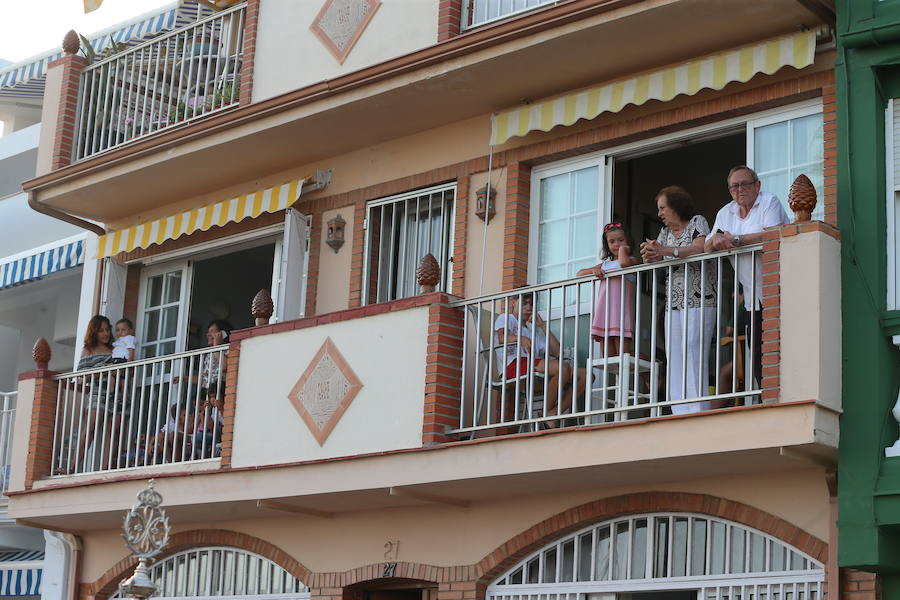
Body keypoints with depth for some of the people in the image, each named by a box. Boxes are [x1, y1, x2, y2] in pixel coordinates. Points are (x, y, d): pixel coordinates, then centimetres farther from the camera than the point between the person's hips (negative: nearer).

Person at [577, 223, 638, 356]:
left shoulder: (631, 259, 9)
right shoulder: (605, 263, 24)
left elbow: (623, 263, -17)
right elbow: (579, 274, 23)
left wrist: (623, 250, 3)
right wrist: (594, 270, 3)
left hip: (621, 305, -5)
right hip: (603, 306, 5)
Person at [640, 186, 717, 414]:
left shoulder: (697, 222, 3)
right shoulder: (665, 232, 22)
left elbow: (701, 248, -16)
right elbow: (653, 261, 13)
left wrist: (665, 251, -21)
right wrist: (649, 255, -11)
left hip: (698, 303, -7)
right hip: (673, 305, 7)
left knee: (694, 360, -15)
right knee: (675, 365, 0)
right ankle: (681, 419, -1)